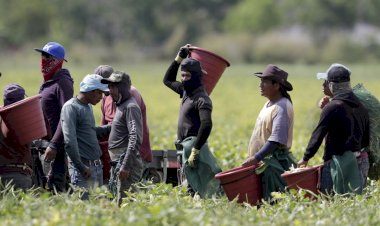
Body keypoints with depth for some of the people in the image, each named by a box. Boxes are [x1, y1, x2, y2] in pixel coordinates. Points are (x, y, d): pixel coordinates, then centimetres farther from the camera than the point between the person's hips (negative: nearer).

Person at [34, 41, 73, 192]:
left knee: (54, 185, -13)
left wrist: (54, 145, -25)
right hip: (45, 140, 10)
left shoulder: (62, 83, -13)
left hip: (58, 142, -10)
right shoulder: (46, 84, 17)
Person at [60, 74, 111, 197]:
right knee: (83, 200, -12)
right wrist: (81, 166, -19)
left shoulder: (88, 107, 16)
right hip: (83, 165, -9)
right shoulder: (70, 107, -11)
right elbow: (70, 141, -18)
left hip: (97, 165, 9)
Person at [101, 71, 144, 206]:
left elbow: (135, 139, -19)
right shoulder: (120, 106, 19)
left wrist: (126, 166, -24)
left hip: (126, 163, -10)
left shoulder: (131, 107, -11)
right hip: (117, 163, 10)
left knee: (124, 203, -13)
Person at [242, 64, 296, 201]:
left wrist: (256, 158, -27)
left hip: (274, 163, -10)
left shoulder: (281, 108, -15)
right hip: (263, 161, 10)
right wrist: (255, 158, 18)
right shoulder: (269, 105, 16)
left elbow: (276, 140, -23)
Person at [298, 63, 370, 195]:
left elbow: (318, 136, -11)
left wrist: (305, 158, -2)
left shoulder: (332, 108, -13)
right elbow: (366, 139, 15)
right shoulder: (361, 107, 11)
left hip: (337, 162, -8)